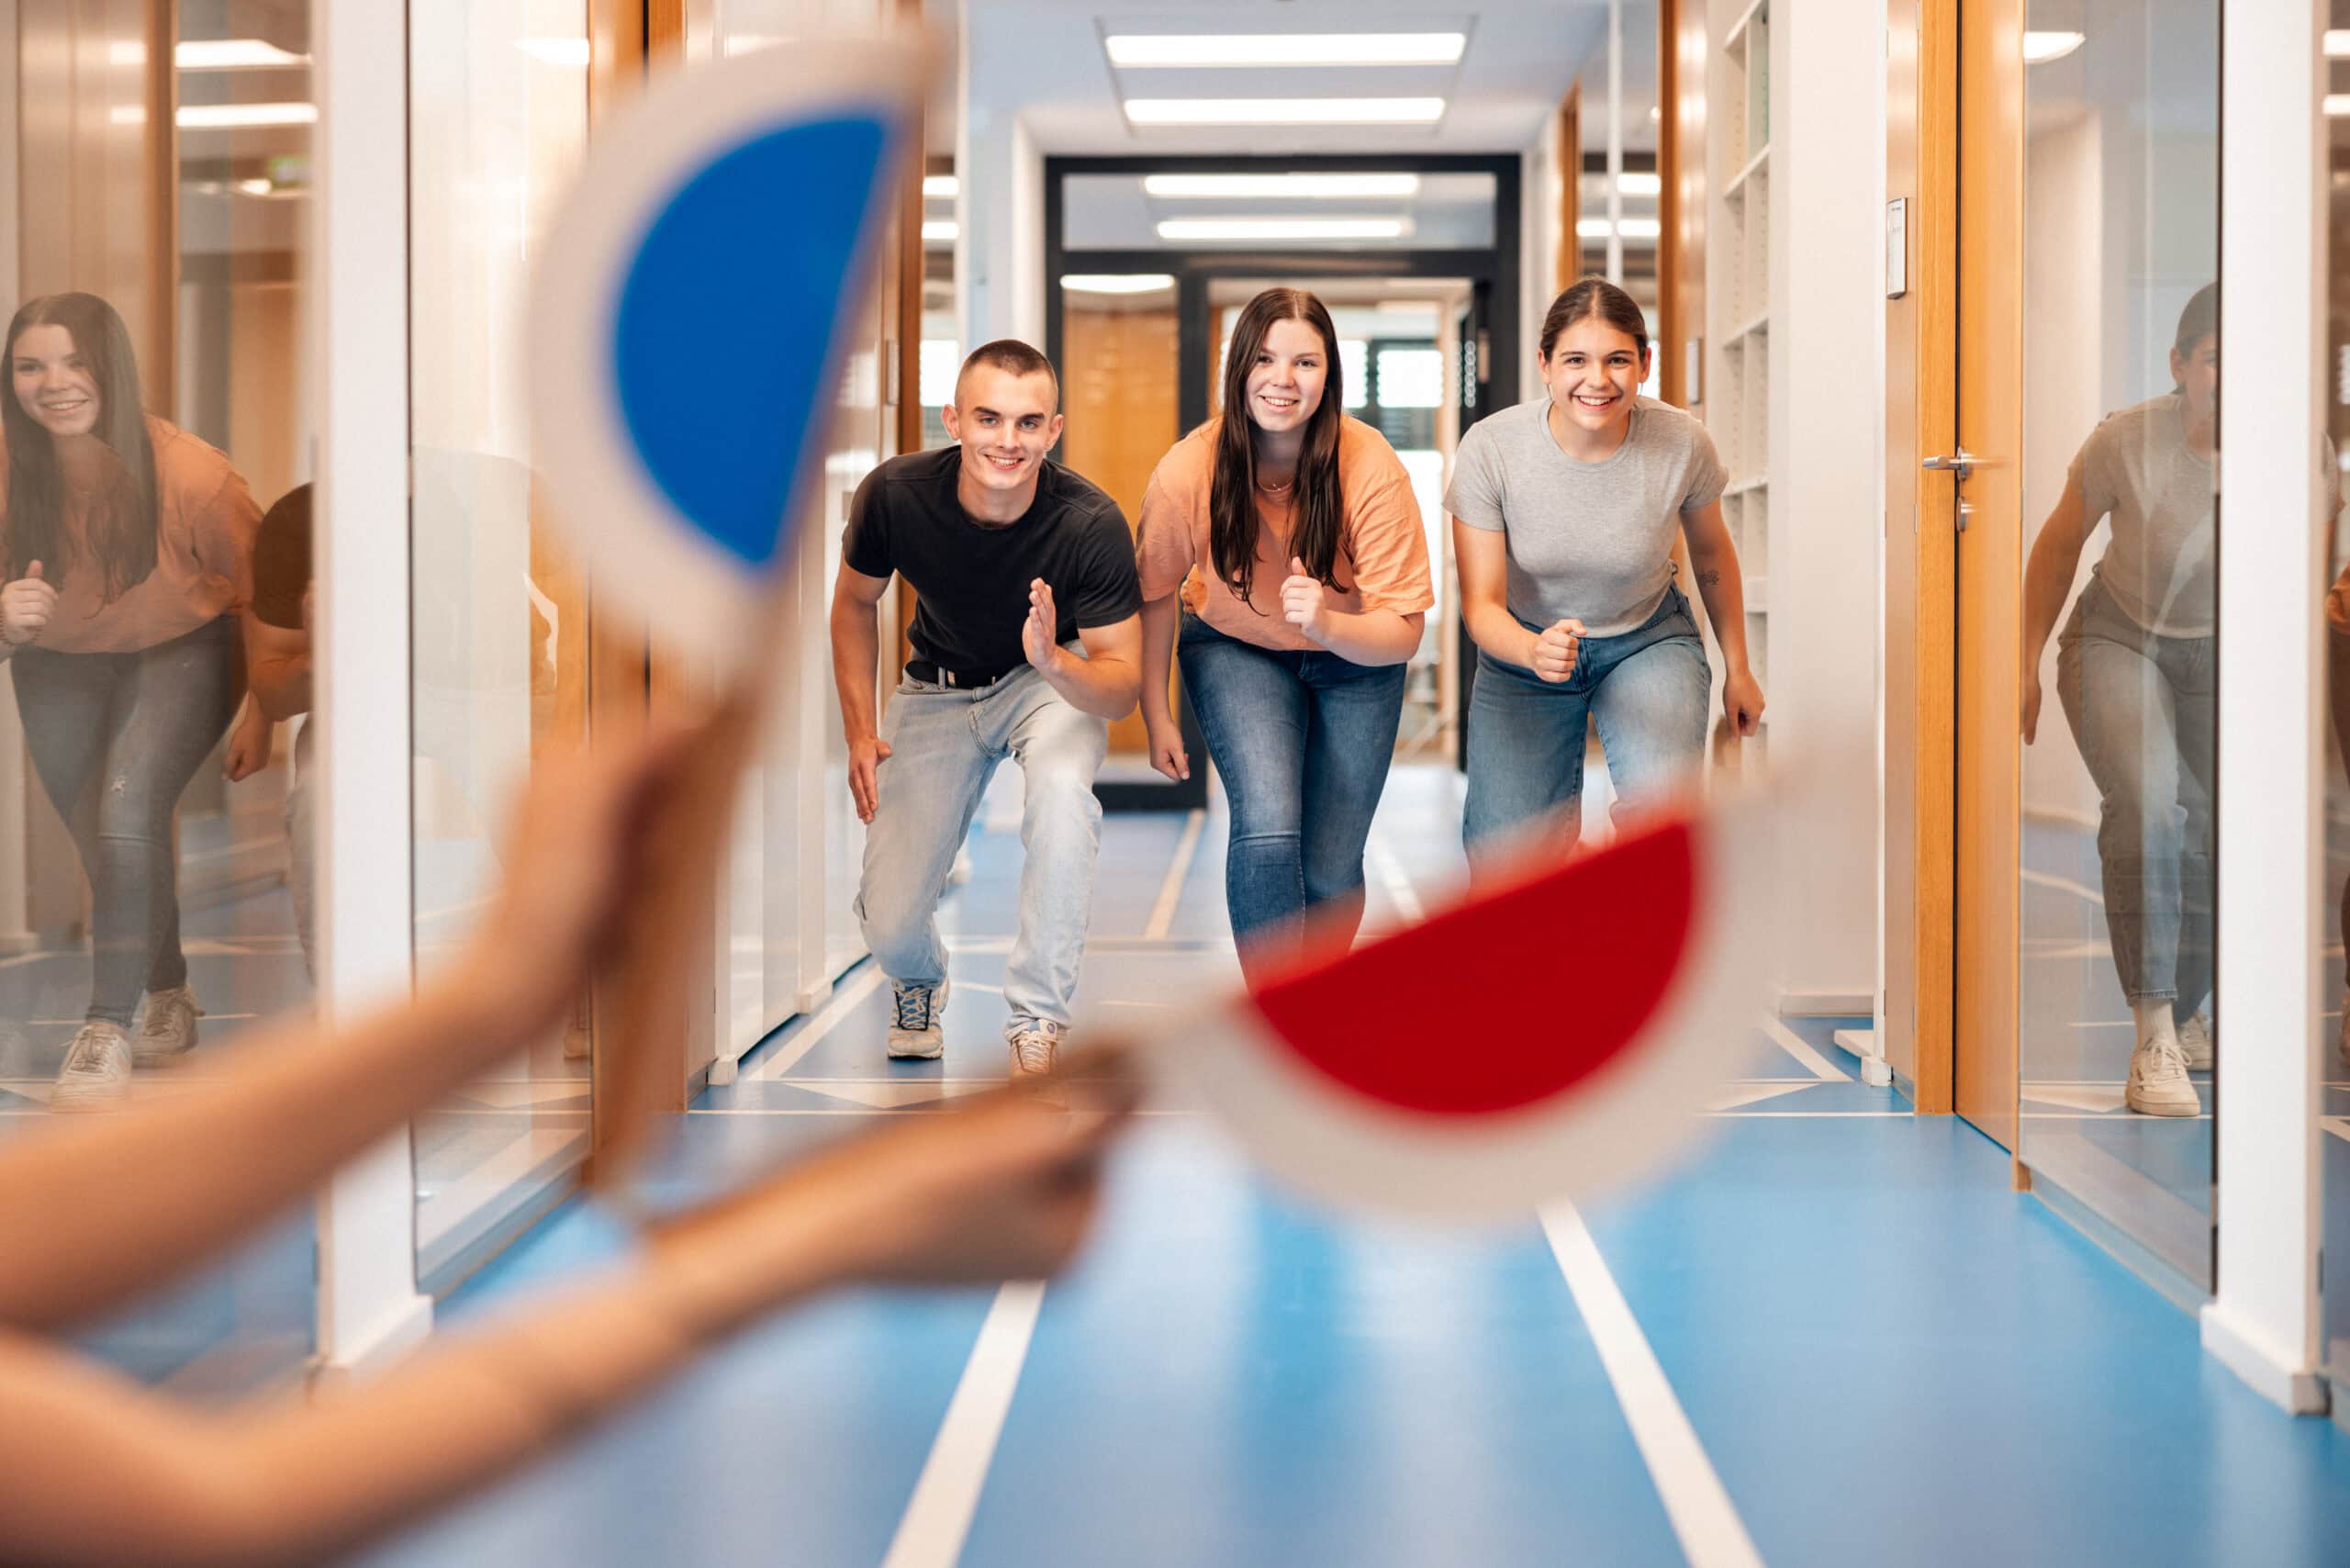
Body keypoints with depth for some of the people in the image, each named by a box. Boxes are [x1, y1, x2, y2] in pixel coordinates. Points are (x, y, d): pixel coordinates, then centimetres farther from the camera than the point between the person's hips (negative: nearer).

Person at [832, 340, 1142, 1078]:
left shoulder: (1092, 524, -28)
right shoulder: (895, 494, -23)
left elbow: (1121, 688, -23)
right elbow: (854, 602, -1)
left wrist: (1056, 664, -45)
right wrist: (859, 731, -6)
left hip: (1057, 684, -2)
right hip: (938, 691, 2)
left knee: (1062, 786, -38)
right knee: (887, 923, -10)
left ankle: (1038, 1023, -23)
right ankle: (920, 978, 31)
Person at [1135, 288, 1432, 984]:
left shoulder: (1373, 470, -27)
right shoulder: (1188, 472, -25)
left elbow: (1403, 632, -24)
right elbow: (1155, 594, -6)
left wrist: (1326, 623, -45)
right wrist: (1156, 716, -1)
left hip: (1353, 661, 1)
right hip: (1234, 647, 0)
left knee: (1330, 873, 0)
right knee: (1268, 828, -25)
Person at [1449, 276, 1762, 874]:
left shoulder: (1682, 443, -21)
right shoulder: (1490, 449, -24)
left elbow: (1711, 550, 1)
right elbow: (1481, 605, -22)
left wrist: (1738, 669, 11)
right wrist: (1534, 651, -44)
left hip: (1648, 641, 0)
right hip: (1523, 647, 1)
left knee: (1663, 804, -29)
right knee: (1505, 862, -3)